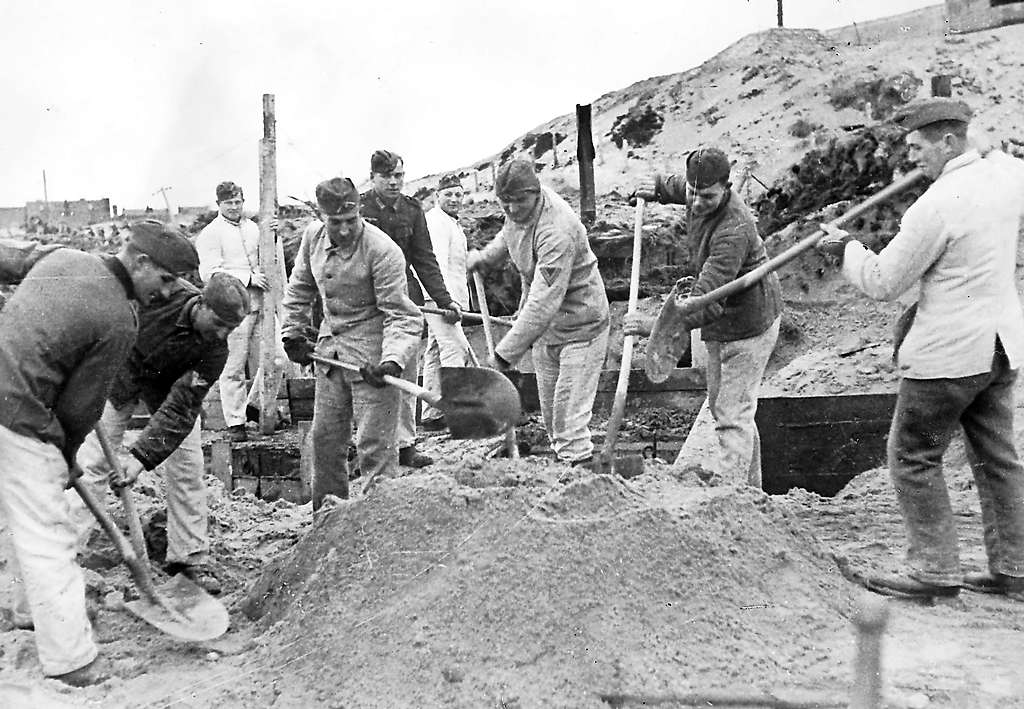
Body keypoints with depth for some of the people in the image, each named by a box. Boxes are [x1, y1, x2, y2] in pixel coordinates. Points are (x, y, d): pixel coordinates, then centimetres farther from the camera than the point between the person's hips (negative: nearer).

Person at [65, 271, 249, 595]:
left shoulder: (214, 352, -31)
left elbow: (180, 408, -33)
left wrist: (141, 457, -40)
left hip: (173, 387, 1)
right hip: (119, 372, 0)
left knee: (187, 465, -5)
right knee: (92, 460, -4)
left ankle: (190, 557, 7)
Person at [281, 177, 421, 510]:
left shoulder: (382, 251, -21)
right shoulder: (313, 235, 0)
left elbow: (401, 314, -20)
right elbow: (299, 288, 17)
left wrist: (393, 360, -33)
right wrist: (293, 333, 14)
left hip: (371, 352, -7)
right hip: (330, 347, 7)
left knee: (374, 442, -7)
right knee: (324, 436, 15)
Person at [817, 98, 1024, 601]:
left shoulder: (935, 206, -20)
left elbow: (883, 284, -13)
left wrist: (846, 249, 3)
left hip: (947, 353, -8)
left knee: (913, 457, 4)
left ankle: (937, 569, 8)